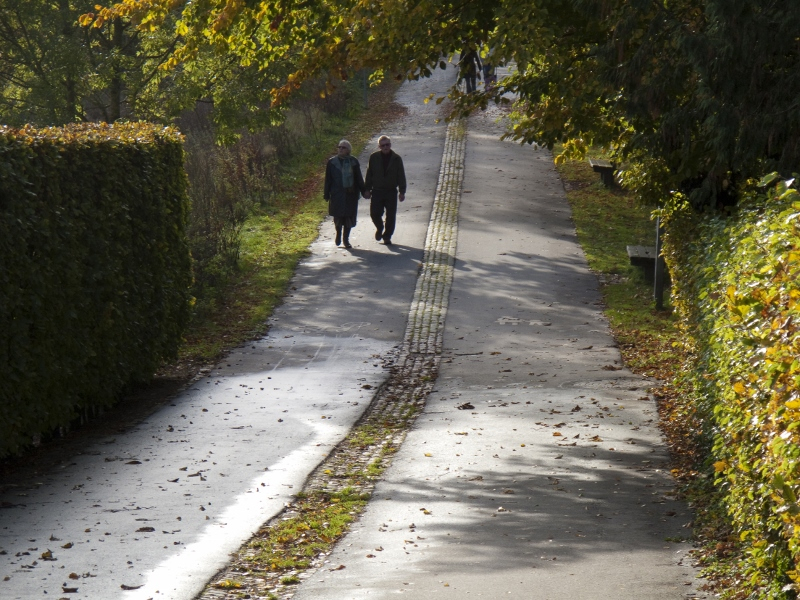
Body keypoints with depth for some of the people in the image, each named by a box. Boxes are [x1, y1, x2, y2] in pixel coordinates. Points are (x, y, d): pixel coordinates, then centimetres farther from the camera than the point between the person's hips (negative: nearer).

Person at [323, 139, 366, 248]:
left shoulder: (353, 161, 5)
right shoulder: (332, 162, 2)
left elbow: (359, 178, 11)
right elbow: (328, 179, 5)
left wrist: (363, 191, 10)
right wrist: (326, 194, 2)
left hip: (351, 194, 1)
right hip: (337, 194, -1)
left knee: (349, 216, 1)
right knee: (338, 216, -1)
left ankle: (346, 239, 13)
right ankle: (338, 233, 27)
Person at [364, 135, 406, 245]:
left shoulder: (396, 158, 0)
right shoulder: (374, 157, 1)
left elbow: (401, 176, 2)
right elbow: (369, 174, 6)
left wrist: (402, 191, -2)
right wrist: (367, 189, 3)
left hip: (391, 192, 0)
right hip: (377, 191, 0)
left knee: (391, 216, 1)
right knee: (375, 213, -6)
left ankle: (387, 236, 17)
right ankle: (379, 228, 25)